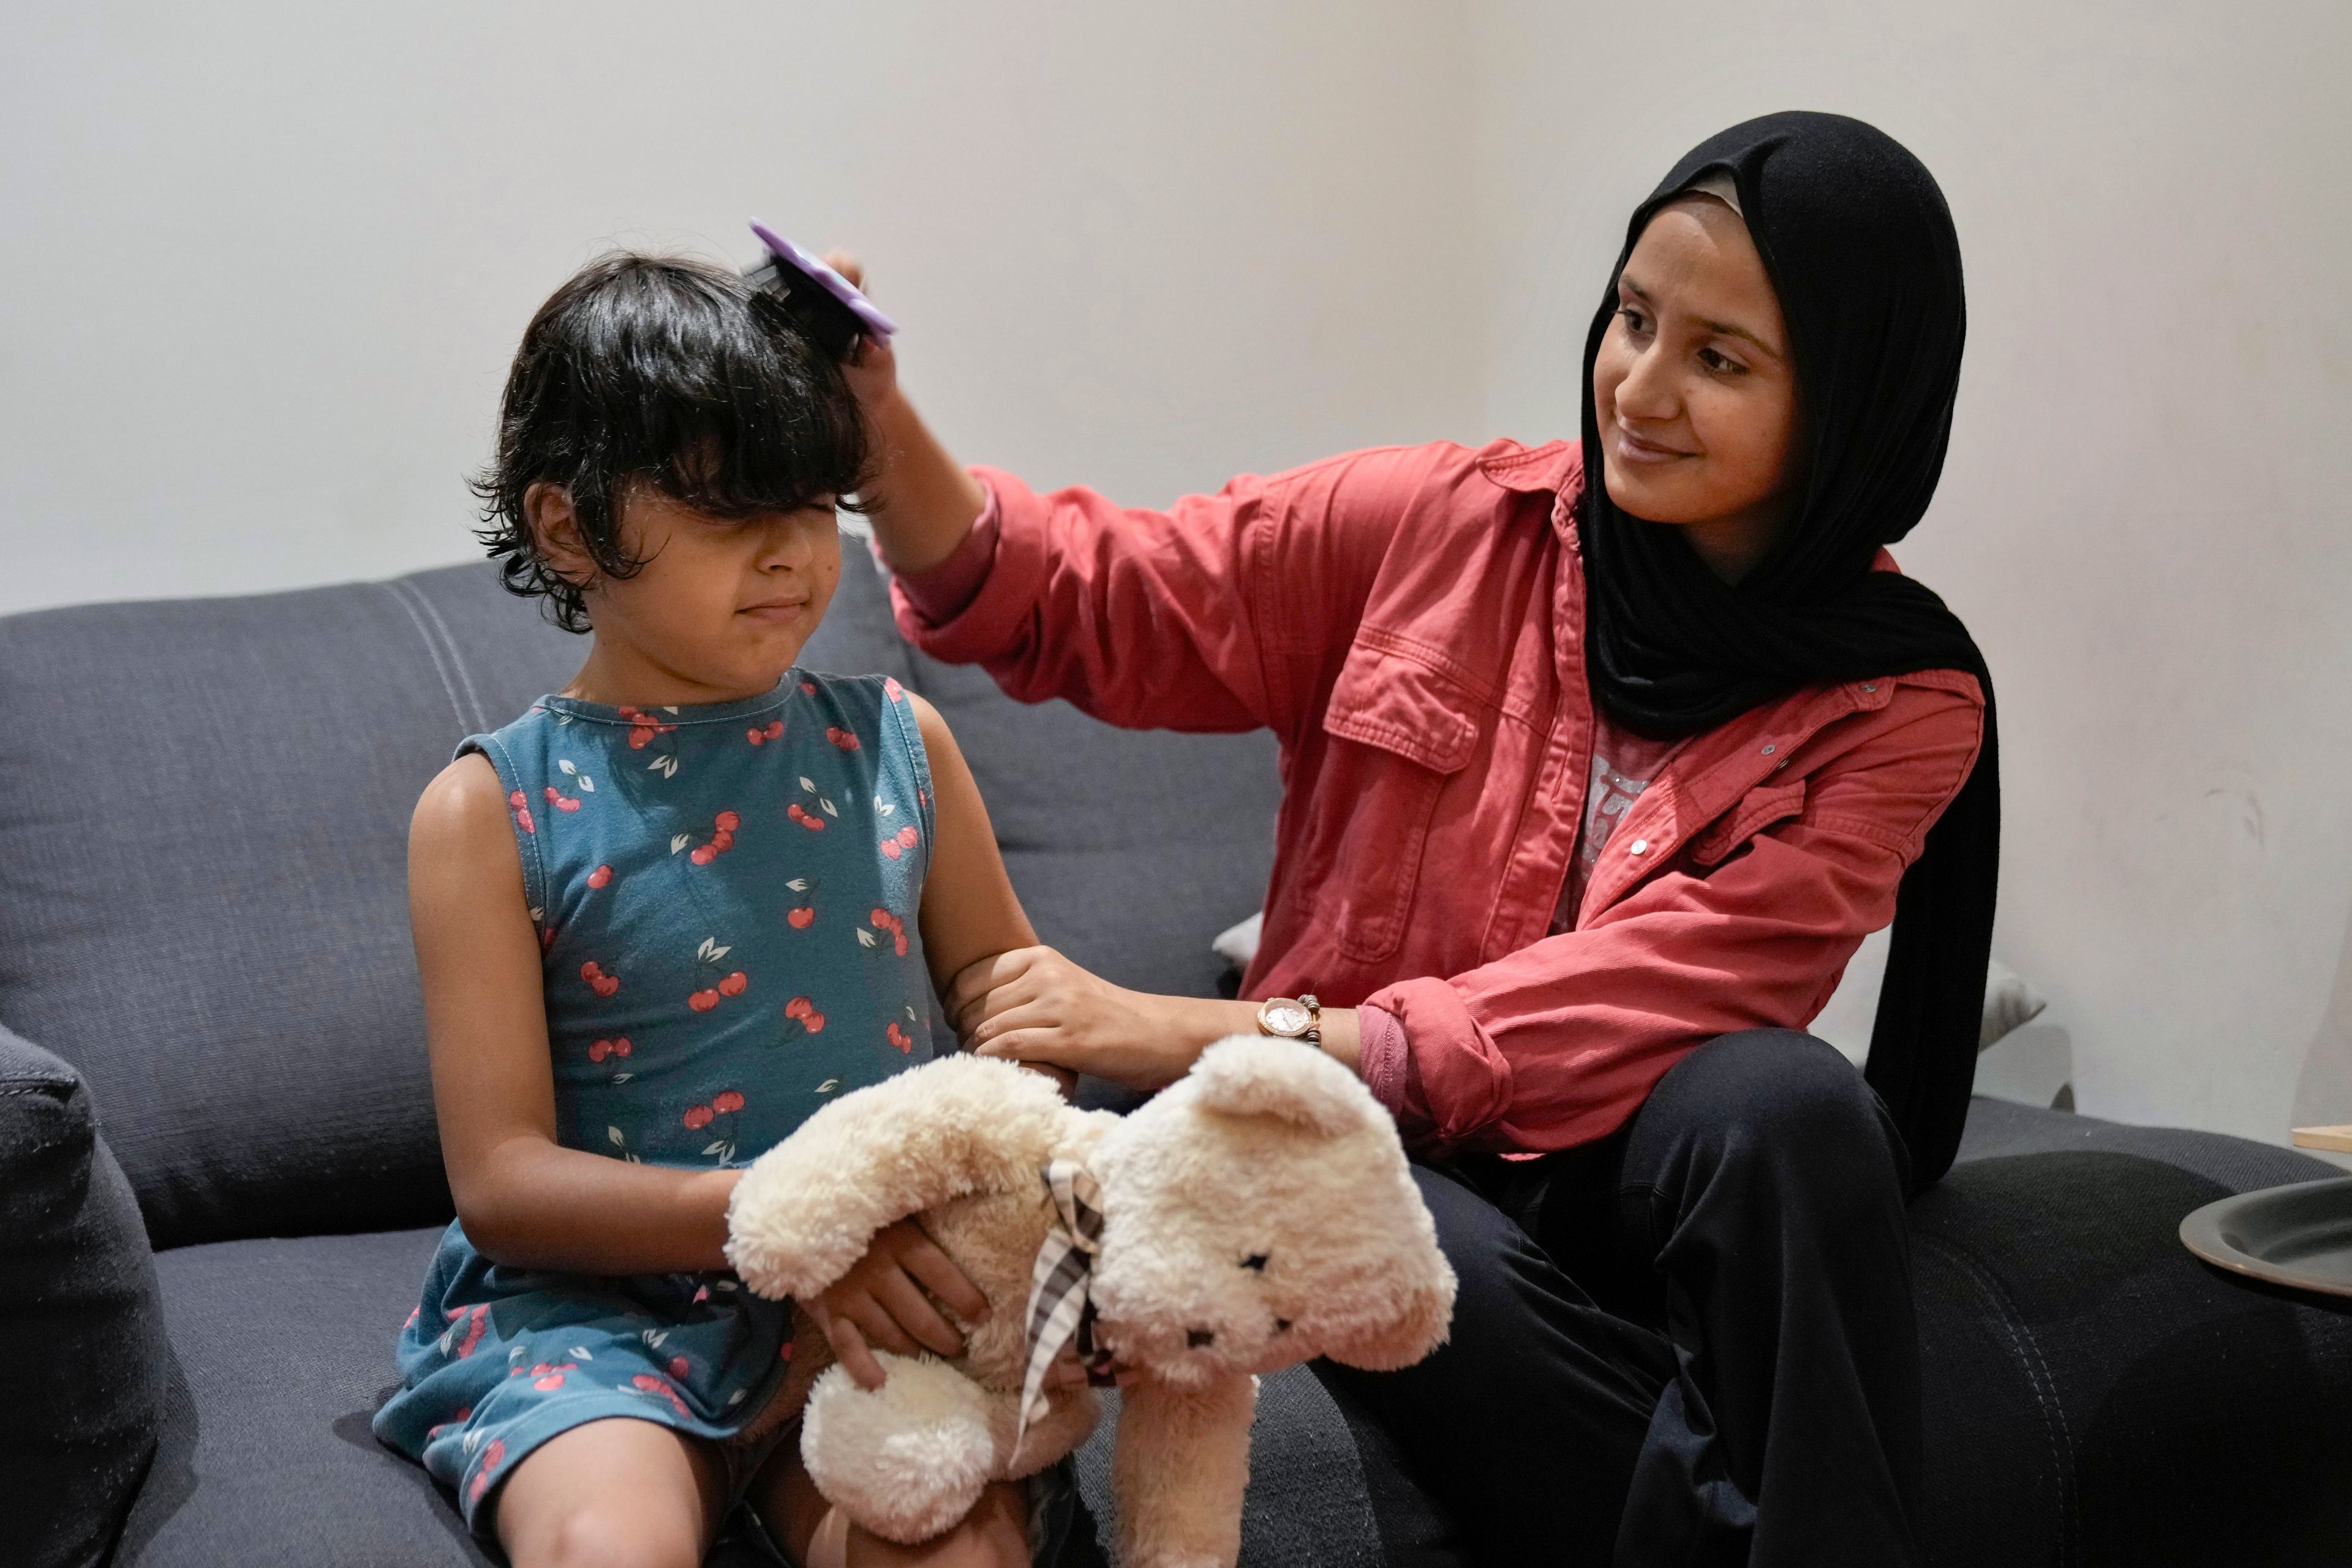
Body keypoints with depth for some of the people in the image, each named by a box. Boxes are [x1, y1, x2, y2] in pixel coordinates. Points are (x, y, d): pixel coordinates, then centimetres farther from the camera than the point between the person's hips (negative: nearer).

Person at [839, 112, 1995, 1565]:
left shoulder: (1898, 708, -7)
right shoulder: (1452, 521, -1)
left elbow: (1624, 1005, -18)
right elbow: (1095, 606, 3)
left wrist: (1192, 1035, -25)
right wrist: (885, 436, -17)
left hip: (1633, 1174, -1)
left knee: (1783, 1103, -34)